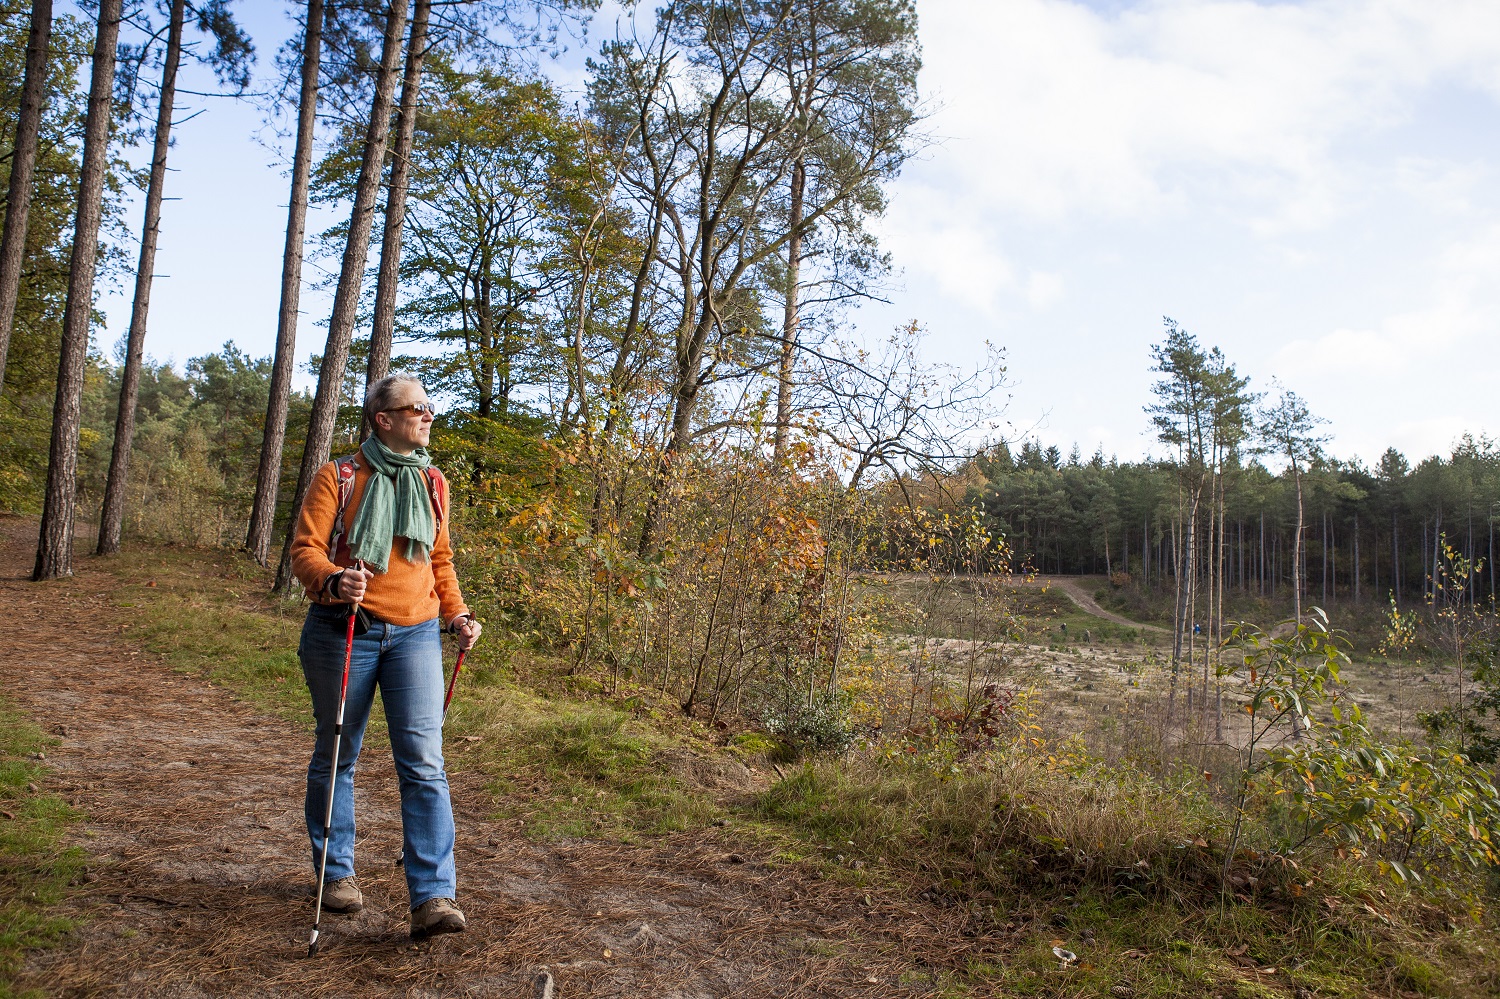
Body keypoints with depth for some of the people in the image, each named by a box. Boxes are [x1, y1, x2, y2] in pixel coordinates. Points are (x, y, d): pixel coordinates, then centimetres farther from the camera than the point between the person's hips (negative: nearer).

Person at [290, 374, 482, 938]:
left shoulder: (432, 484, 13)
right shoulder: (338, 477, -1)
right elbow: (305, 549, -8)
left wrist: (456, 612, 8)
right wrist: (333, 580, -29)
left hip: (416, 635, 3)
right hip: (343, 632, -2)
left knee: (425, 763, -8)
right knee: (336, 757, 12)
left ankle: (433, 897, -8)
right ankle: (337, 873, 31)